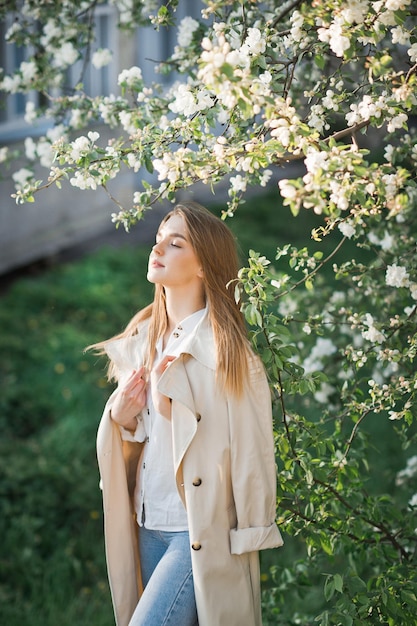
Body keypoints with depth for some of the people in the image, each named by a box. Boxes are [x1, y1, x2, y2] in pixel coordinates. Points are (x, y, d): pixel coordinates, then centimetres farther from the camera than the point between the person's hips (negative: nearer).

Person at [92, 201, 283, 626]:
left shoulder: (226, 351, -12)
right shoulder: (142, 340, 9)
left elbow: (251, 451, -10)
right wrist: (120, 418, -3)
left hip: (202, 537, -7)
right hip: (149, 527, 7)